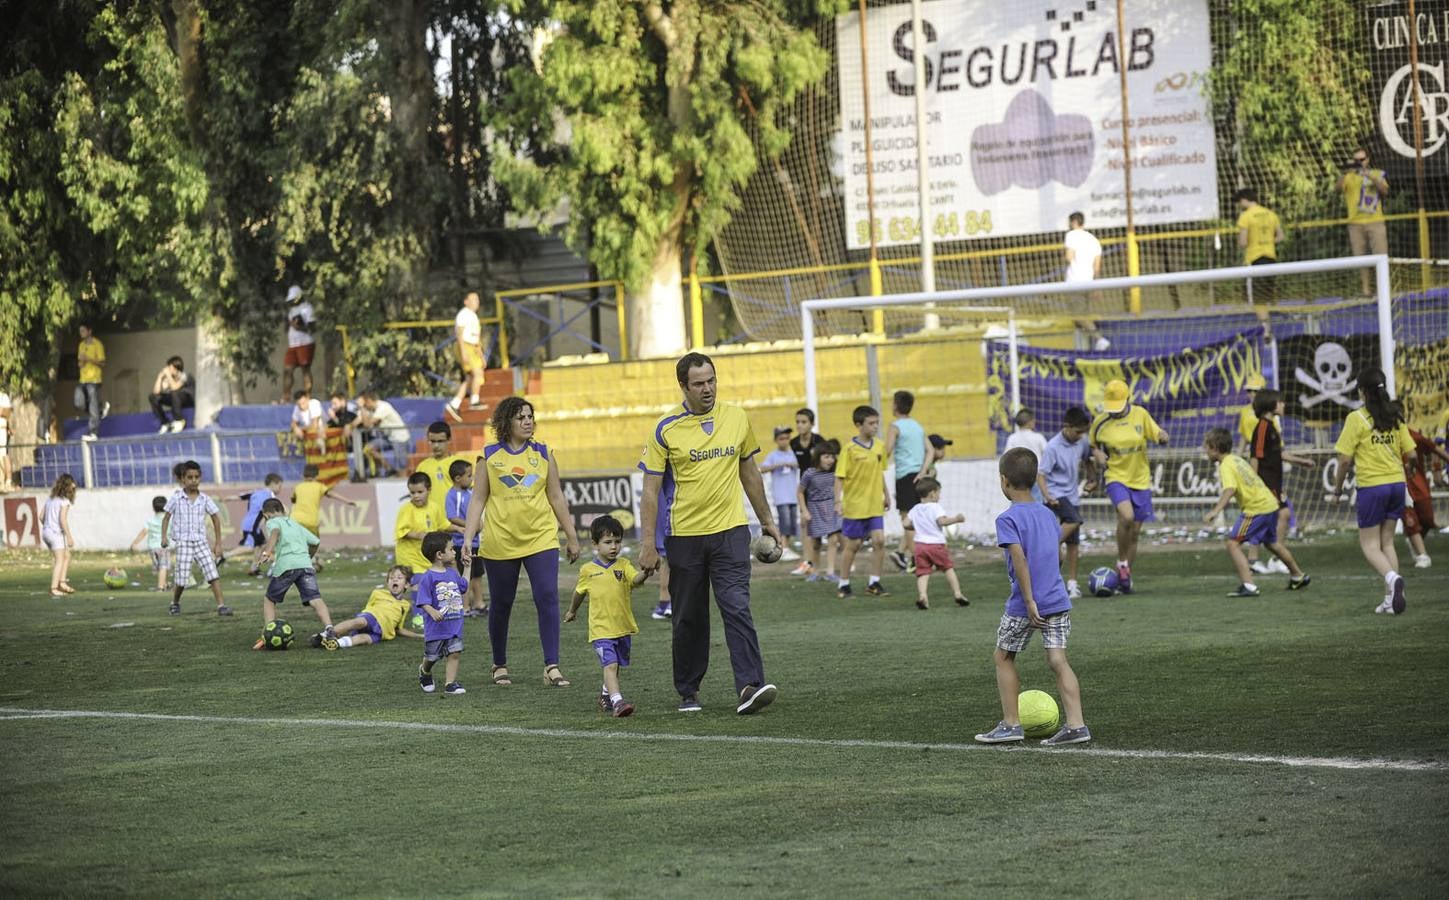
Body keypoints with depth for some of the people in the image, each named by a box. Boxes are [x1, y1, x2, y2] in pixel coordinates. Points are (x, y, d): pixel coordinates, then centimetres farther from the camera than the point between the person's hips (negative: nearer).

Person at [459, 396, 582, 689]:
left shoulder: (543, 454, 7)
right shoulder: (489, 456, 2)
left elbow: (556, 498, 12)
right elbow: (478, 500, 3)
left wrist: (571, 536, 12)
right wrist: (467, 539, -5)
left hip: (541, 539, 1)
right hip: (500, 542, -1)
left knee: (547, 598, -12)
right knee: (500, 605, 8)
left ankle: (552, 667, -13)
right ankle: (500, 666, 24)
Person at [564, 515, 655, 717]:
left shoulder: (623, 566, -1)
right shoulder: (588, 570, 0)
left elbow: (636, 579, -21)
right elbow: (580, 592, 18)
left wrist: (644, 574, -43)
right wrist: (572, 611, 33)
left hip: (623, 627, 3)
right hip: (601, 628, -3)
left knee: (615, 665, 18)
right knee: (610, 664, -17)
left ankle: (606, 695, 39)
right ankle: (617, 702, -26)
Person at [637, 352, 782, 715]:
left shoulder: (737, 418, 5)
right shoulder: (666, 429, -4)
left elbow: (749, 472, 17)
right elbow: (650, 490, -3)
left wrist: (766, 520, 19)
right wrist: (648, 544, -8)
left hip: (730, 531, 1)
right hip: (684, 536, -1)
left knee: (737, 608, -13)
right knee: (689, 619, 7)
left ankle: (750, 687, -21)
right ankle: (688, 693, 20)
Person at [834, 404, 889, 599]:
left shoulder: (879, 446, 4)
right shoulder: (850, 449, -11)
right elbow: (839, 477, -11)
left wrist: (886, 495, 20)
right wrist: (838, 501, -18)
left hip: (875, 505, 4)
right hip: (854, 506, -4)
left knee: (879, 540, -6)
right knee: (853, 544, 3)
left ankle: (874, 583, 4)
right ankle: (843, 585, 16)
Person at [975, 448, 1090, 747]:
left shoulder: (1008, 519, -10)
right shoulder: (1048, 514, 12)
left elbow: (1020, 559, -20)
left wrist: (1029, 601, -21)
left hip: (1024, 605, -5)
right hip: (1058, 599, 5)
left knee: (1004, 657, 12)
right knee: (1058, 660, 2)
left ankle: (1011, 724, 14)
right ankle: (1075, 724, -8)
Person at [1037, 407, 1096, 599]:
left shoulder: (1081, 444, 2)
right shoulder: (1053, 448, -17)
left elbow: (1087, 460, 25)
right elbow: (1041, 475, -17)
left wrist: (1090, 479, 10)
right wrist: (1047, 497, -30)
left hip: (1073, 496, 6)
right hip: (1056, 494, -6)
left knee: (1073, 543, 6)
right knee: (1073, 520, -34)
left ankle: (1072, 583, 13)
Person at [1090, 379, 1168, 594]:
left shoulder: (1141, 415, -2)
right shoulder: (1100, 422, -4)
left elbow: (1156, 434, 5)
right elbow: (1093, 445, 11)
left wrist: (1162, 437, -18)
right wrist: (1098, 455, -10)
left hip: (1140, 479, 3)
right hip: (1116, 477, -3)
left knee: (1135, 532, 8)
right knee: (1126, 516, -29)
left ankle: (1126, 576, 24)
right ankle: (1122, 563, -10)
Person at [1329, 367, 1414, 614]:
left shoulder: (1357, 418, -9)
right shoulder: (1395, 417, 5)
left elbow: (1345, 459, -9)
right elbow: (1410, 453, 6)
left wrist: (1337, 491, 2)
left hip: (1371, 486, -5)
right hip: (1397, 483, 5)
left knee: (1369, 544, 4)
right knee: (1387, 541, 15)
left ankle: (1392, 578, -24)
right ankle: (1391, 599, 7)